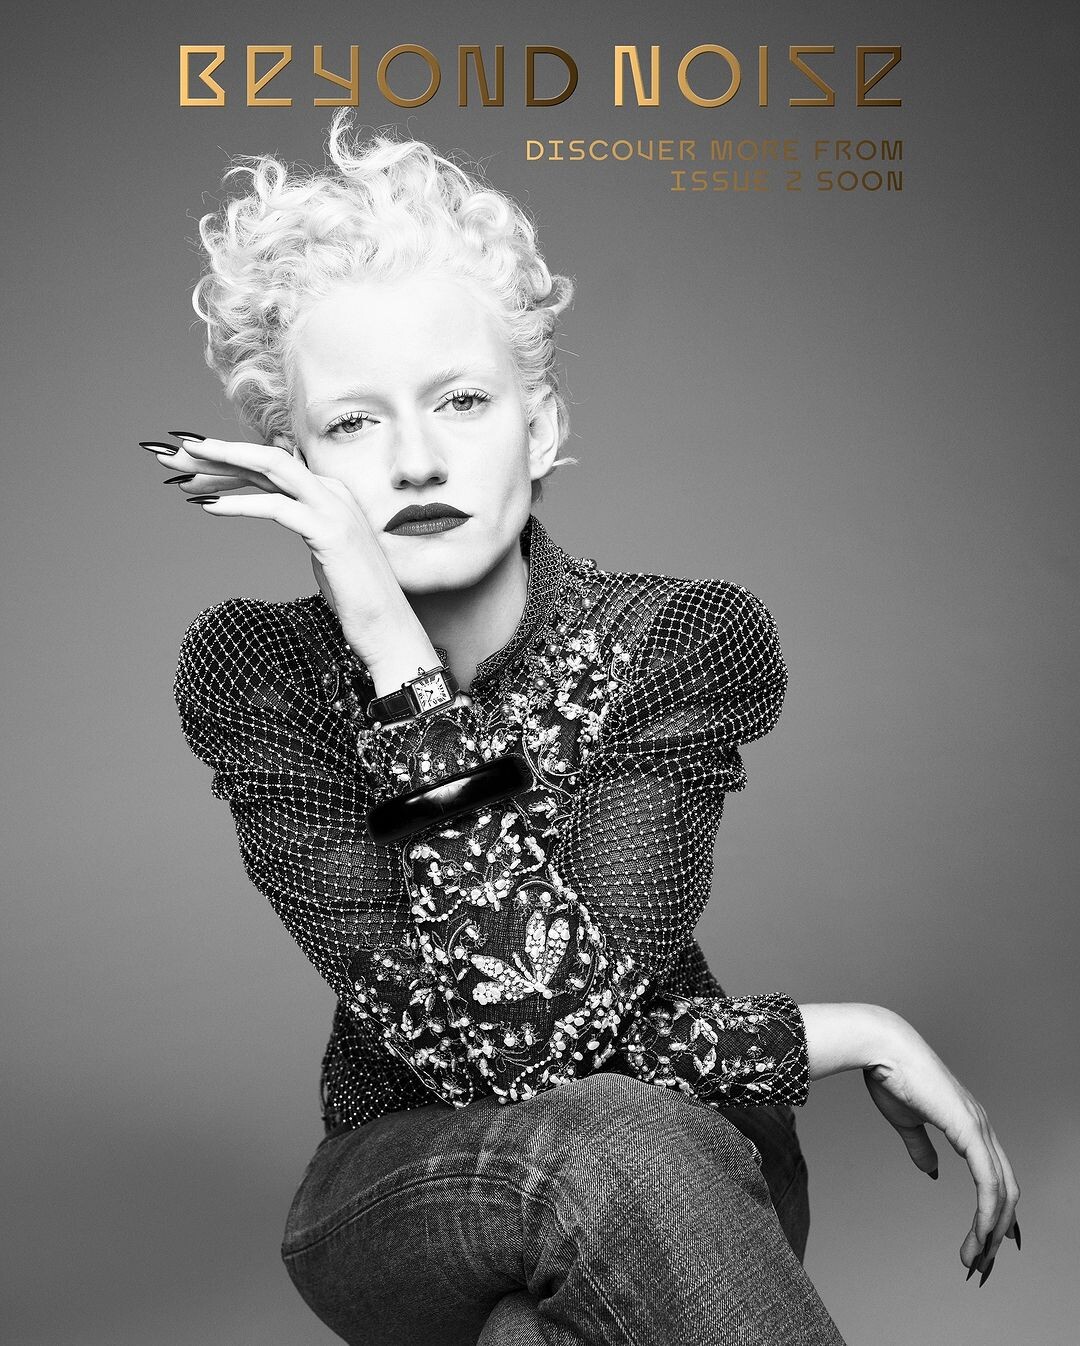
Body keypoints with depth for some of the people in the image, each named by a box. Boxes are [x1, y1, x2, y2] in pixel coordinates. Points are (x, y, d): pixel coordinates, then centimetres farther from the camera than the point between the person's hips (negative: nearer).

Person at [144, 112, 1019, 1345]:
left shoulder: (689, 641, -12)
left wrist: (393, 646, -28)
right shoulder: (253, 676, -11)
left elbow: (550, 1023, -25)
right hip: (405, 1191, 1)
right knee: (605, 1148, -34)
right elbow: (473, 1043, -20)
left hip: (686, 1168, 0)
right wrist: (848, 1035, -19)